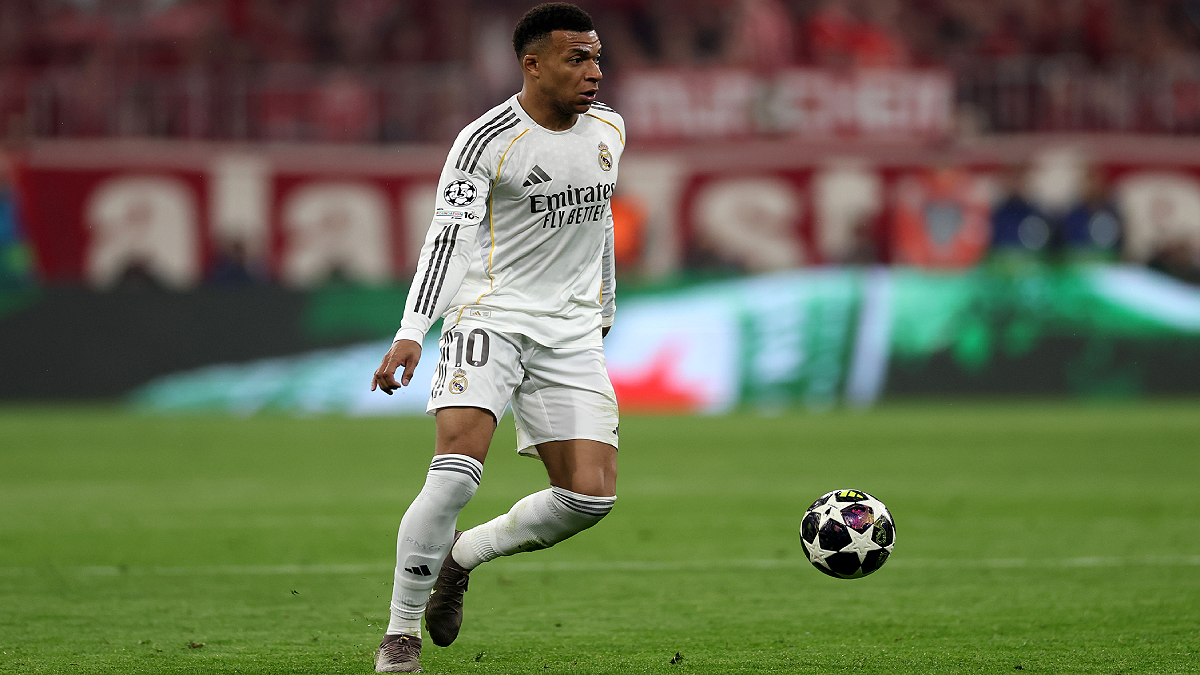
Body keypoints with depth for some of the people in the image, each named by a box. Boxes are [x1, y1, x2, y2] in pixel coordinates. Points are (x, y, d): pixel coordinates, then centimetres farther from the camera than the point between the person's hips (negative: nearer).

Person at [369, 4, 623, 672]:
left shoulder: (609, 129, 8)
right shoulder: (486, 140, -12)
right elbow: (448, 235, -20)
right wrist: (412, 332, -30)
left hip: (573, 332, 6)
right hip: (492, 314, -6)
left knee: (591, 496, -6)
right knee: (457, 471, -24)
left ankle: (461, 555, 19)